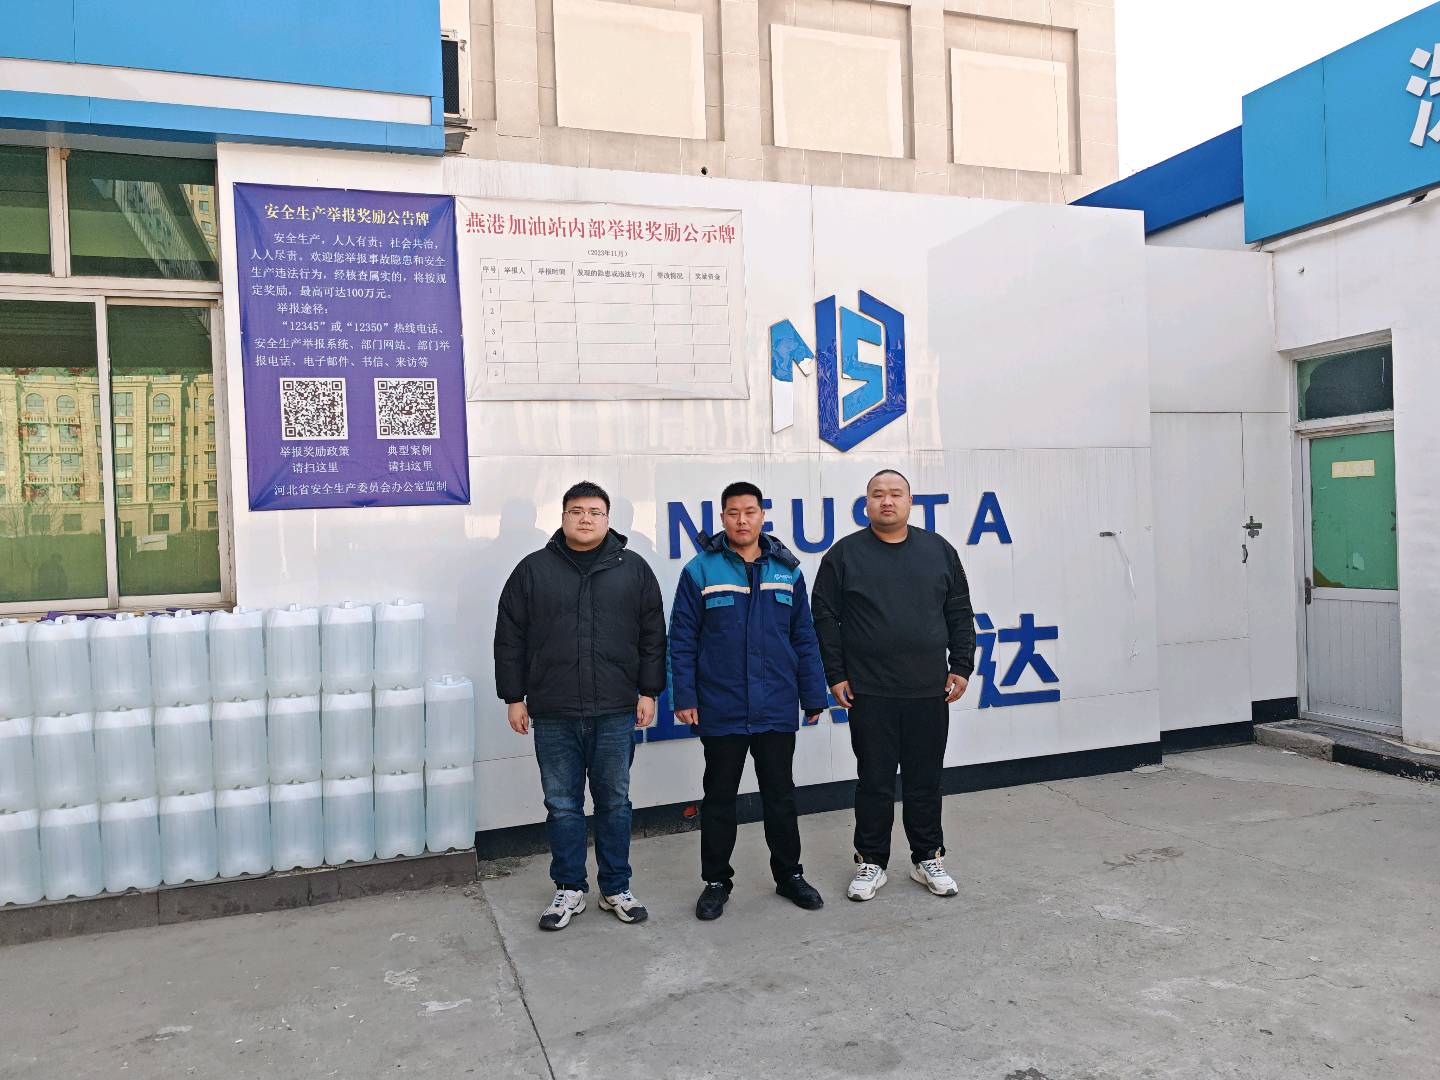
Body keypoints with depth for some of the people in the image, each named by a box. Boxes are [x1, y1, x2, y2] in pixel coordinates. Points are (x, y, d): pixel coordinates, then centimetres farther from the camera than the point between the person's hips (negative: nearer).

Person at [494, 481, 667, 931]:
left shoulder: (633, 569, 4)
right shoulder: (533, 569, 3)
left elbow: (652, 636, 6)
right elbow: (510, 639, 4)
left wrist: (648, 692, 1)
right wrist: (514, 697, 2)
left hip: (616, 712, 0)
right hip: (553, 713, 0)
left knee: (615, 802, 10)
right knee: (562, 805, 9)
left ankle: (616, 889, 24)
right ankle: (570, 890, 24)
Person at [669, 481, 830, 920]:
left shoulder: (787, 570, 5)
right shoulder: (700, 570, -4)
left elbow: (804, 637, 8)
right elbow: (682, 639, -2)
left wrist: (814, 695, 6)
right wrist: (684, 697, -7)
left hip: (776, 710, 2)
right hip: (720, 712, -2)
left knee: (780, 796, 14)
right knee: (719, 798, 11)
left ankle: (789, 873, 30)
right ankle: (716, 881, 25)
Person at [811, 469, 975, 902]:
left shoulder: (939, 550, 6)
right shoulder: (845, 553, -1)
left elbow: (960, 615, 9)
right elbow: (825, 619, -1)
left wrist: (961, 667, 4)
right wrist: (834, 675, -4)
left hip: (929, 692, 2)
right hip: (869, 693, -2)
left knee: (925, 781, 12)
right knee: (874, 782, 7)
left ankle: (928, 858, 27)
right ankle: (870, 862, 20)